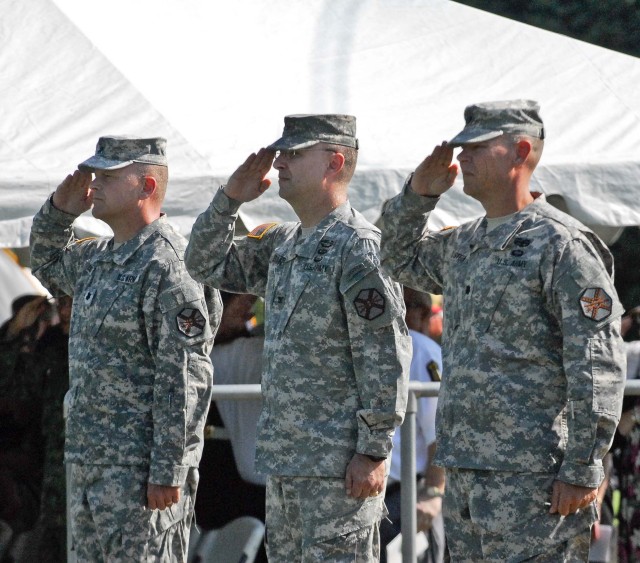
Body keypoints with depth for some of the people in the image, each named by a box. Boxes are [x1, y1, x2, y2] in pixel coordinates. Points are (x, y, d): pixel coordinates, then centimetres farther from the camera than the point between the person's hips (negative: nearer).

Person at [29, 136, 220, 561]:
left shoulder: (170, 267, -17)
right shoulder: (101, 257, 13)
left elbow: (184, 382, -20)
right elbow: (48, 266, 35)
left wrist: (168, 473, -23)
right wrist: (60, 209, 14)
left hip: (142, 468, -10)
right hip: (90, 463, 10)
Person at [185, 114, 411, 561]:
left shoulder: (360, 247, -13)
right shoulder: (283, 244, 14)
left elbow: (387, 360, -17)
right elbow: (206, 265, 24)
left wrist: (374, 451, -20)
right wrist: (231, 198, 8)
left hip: (340, 465, -9)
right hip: (284, 459, 9)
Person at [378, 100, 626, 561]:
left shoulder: (561, 244, -10)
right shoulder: (465, 245, 16)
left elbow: (599, 367, -14)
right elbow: (400, 259, 36)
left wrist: (581, 470, -18)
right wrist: (419, 194, 16)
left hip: (532, 476, -9)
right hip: (464, 471, 9)